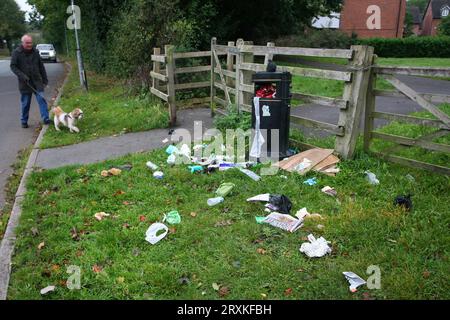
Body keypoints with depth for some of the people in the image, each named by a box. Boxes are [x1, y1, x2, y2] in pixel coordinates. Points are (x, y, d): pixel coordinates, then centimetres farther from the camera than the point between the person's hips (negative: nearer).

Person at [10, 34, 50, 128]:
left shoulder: (35, 52, 7)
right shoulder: (17, 53, -3)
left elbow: (41, 66, 12)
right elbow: (13, 66, -4)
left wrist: (45, 79, 12)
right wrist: (22, 76, -18)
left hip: (37, 81, 2)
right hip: (25, 83, -2)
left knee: (41, 99, -9)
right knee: (25, 103, 6)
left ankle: (46, 118, -10)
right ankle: (24, 121, 18)